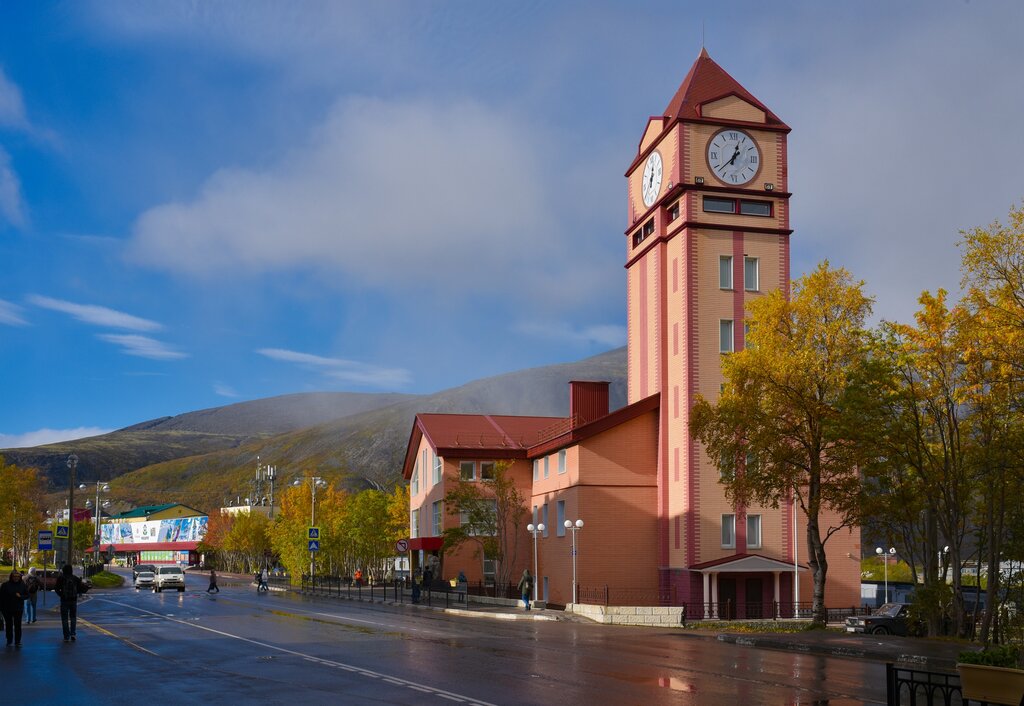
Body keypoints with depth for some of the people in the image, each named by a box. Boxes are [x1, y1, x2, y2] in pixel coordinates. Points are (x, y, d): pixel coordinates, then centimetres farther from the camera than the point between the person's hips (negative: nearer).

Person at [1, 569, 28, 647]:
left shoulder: (22, 585, 1)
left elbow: (27, 595, 5)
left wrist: (20, 596, -15)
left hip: (18, 609, 0)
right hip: (7, 610, 0)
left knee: (18, 626, -2)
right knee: (9, 625, 8)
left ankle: (17, 642, 3)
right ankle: (9, 641, 19)